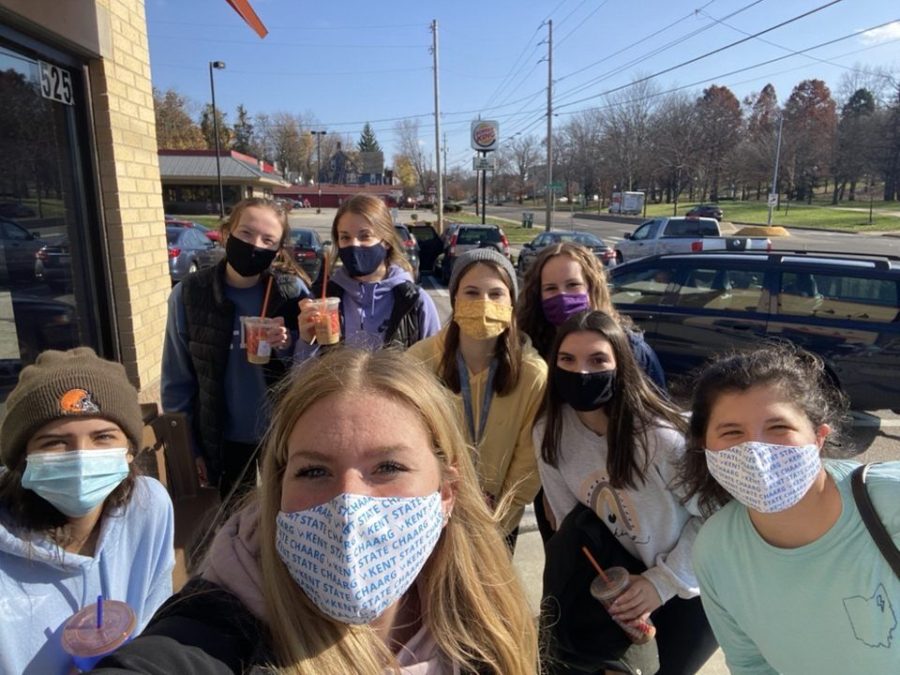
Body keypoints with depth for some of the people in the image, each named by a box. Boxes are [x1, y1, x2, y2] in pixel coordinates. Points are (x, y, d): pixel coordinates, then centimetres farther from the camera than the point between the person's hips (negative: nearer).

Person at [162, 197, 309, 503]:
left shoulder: (292, 291, -10)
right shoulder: (189, 295, -8)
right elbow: (177, 382, 0)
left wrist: (290, 346, -21)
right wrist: (187, 449, 1)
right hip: (225, 444, 1)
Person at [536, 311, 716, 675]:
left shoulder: (662, 436, -31)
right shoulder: (549, 433, -16)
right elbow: (569, 523, -8)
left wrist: (664, 581, -20)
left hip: (693, 586, -2)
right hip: (628, 572, 2)